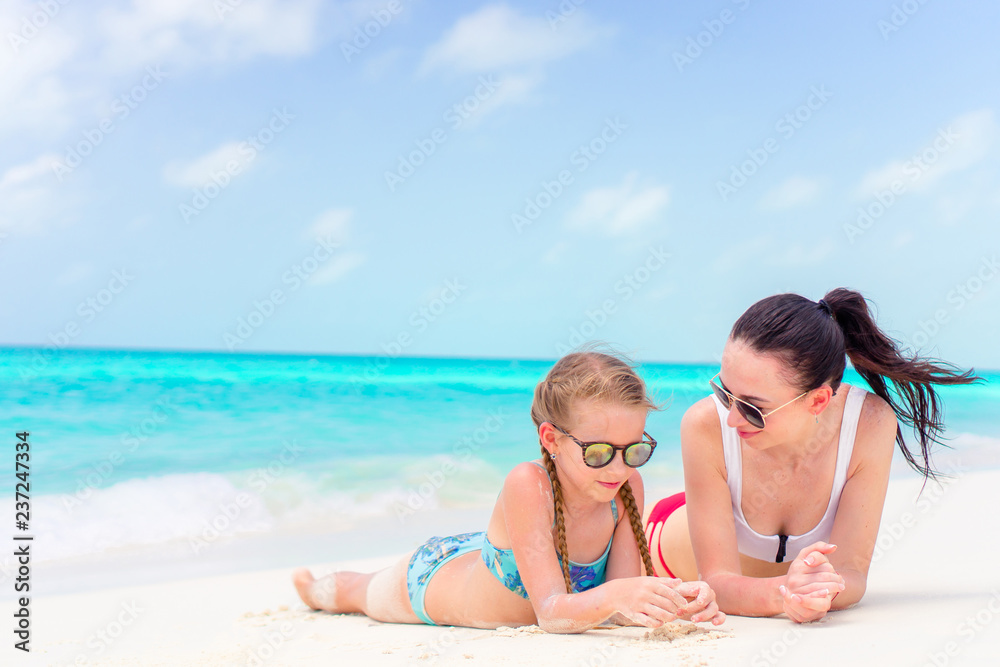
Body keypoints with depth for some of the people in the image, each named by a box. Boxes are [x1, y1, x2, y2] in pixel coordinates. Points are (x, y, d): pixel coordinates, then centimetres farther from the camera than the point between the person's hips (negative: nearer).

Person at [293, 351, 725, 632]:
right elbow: (551, 612, -44)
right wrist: (615, 593, -62)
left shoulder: (627, 487, -28)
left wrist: (674, 601, -48)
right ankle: (311, 586, 59)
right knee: (357, 593, 26)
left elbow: (619, 607, -28)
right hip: (435, 575, -4)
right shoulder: (528, 485, -43)